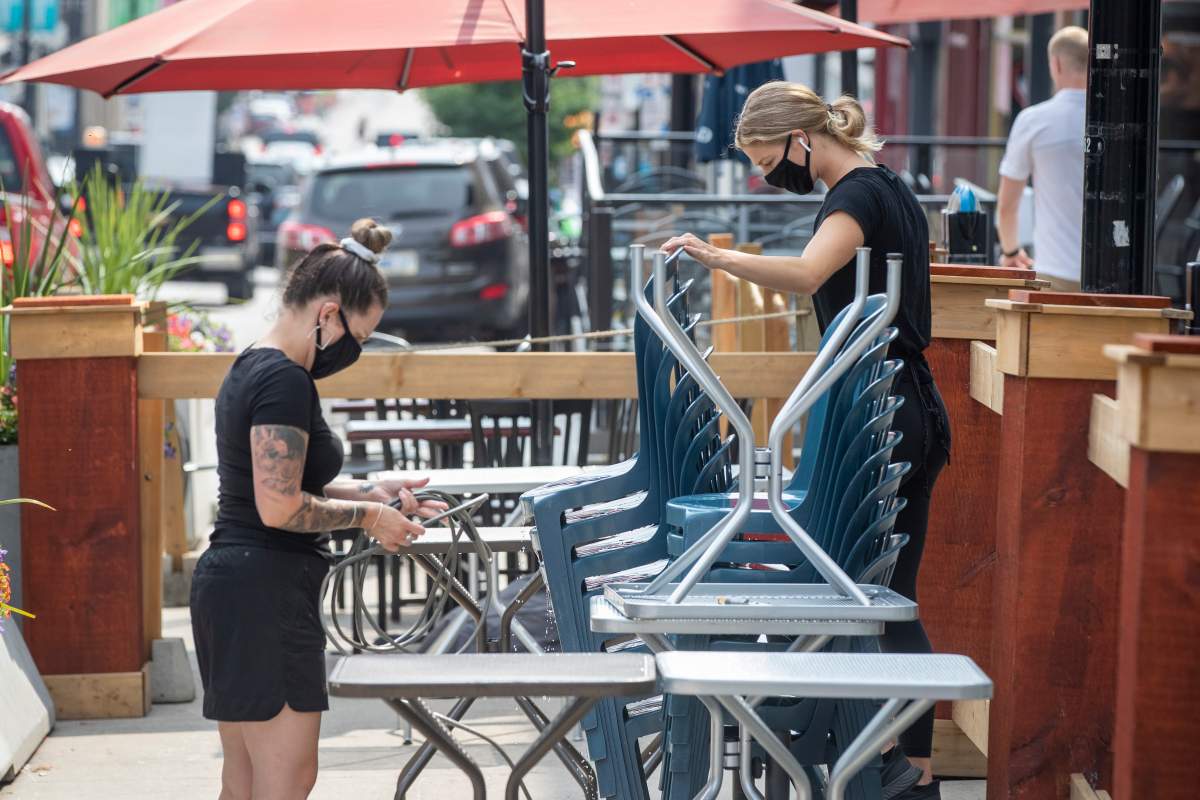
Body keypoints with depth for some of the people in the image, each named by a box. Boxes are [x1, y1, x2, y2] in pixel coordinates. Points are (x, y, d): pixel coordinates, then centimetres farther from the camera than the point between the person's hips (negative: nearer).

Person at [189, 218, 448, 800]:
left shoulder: (250, 369, 15)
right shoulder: (285, 381, -17)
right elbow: (279, 507, -22)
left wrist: (371, 492, 13)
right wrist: (366, 515, -9)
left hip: (226, 585, 11)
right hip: (267, 596, -11)